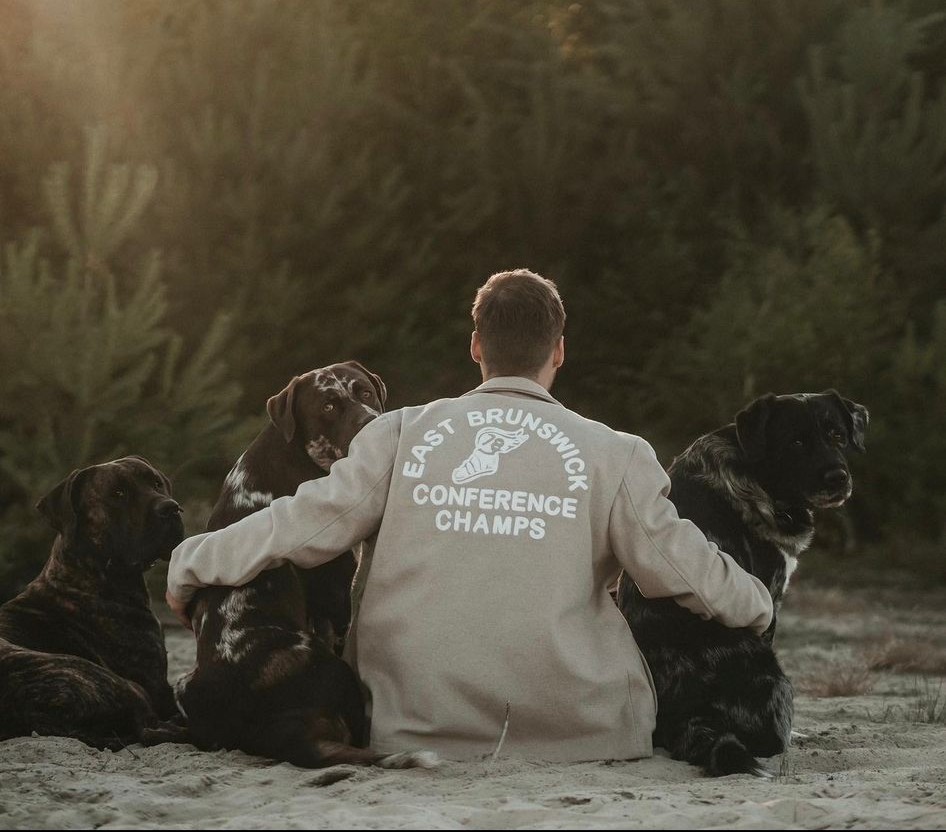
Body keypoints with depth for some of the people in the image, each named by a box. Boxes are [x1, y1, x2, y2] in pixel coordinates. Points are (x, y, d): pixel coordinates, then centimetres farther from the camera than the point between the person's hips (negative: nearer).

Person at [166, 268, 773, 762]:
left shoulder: (402, 434, 3)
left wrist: (191, 564, 15)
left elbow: (307, 524, 2)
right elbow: (679, 564, 5)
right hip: (573, 725, -1)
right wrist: (757, 605, 25)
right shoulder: (613, 455, 1)